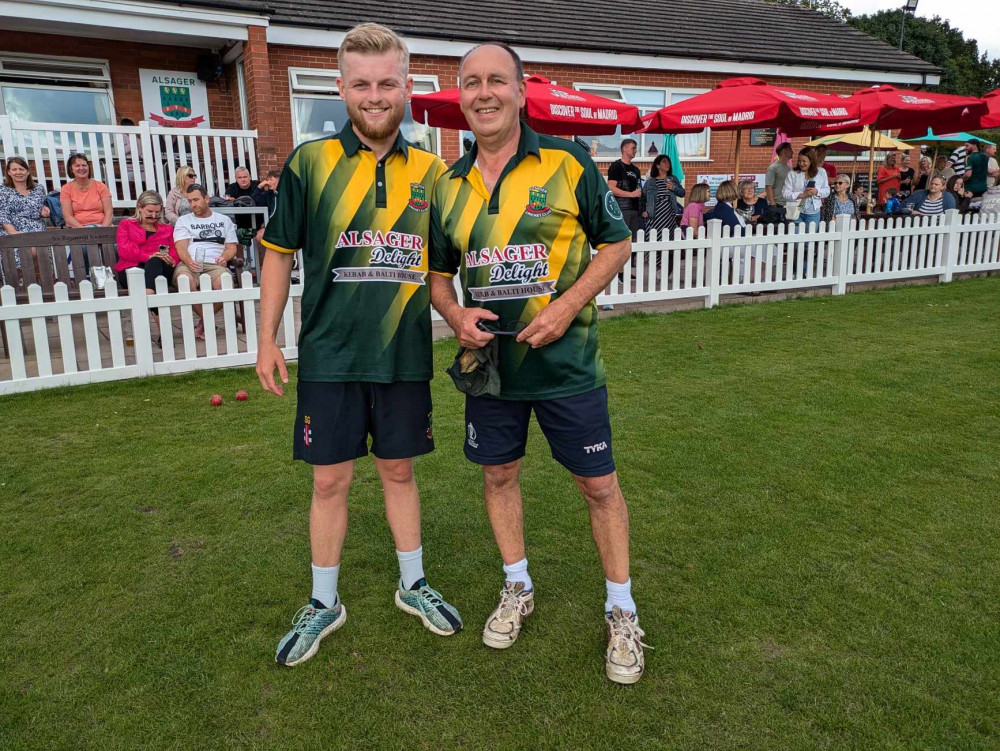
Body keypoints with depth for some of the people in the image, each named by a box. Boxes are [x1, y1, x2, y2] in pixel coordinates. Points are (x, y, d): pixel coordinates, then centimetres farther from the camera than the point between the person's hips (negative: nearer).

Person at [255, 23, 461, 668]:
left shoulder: (430, 171, 3)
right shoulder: (311, 163, -3)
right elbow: (279, 253, 3)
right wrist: (267, 340, 0)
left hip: (404, 354, 2)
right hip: (329, 355, -1)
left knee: (399, 470, 14)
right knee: (330, 480, 7)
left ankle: (413, 585, 34)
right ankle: (324, 604, 27)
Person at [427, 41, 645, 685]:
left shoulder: (566, 163, -6)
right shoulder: (451, 186, 5)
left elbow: (617, 244, -2)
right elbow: (438, 272, 14)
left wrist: (567, 306, -16)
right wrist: (455, 314, -8)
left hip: (566, 361, -3)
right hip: (490, 361, 4)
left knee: (599, 484, 4)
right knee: (499, 473, 15)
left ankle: (622, 612, 24)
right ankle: (518, 589, 38)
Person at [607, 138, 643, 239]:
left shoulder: (635, 169, 22)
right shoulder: (616, 166, -1)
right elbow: (611, 188, -12)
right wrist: (631, 194, -14)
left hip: (635, 209, 8)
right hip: (621, 209, -7)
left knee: (635, 238, 4)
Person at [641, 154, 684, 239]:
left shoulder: (673, 180, 13)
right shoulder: (650, 182, 5)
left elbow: (682, 193, 12)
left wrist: (674, 188, -6)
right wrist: (644, 211, -6)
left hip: (669, 216, 3)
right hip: (654, 216, -3)